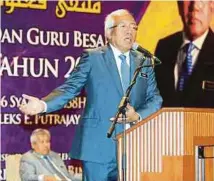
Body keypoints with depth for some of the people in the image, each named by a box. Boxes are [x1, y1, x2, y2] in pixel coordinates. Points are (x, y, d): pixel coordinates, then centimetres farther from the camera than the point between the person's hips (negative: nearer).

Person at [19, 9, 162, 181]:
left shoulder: (144, 62, 13)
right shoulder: (93, 57, 2)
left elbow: (155, 99, 9)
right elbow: (70, 88, -3)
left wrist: (137, 116, -11)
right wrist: (44, 104, -19)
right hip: (99, 145, -4)